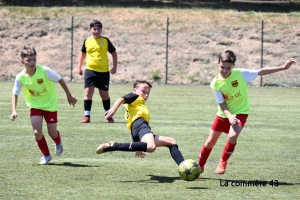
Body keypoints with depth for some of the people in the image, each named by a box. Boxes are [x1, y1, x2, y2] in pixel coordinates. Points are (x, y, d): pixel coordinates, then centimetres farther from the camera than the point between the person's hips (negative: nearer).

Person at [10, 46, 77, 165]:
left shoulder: (45, 71, -24)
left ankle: (58, 143, 42)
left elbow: (60, 80, -11)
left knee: (52, 133, 3)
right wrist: (14, 111, -17)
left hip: (50, 105, -1)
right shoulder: (20, 77, -17)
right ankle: (46, 155, 11)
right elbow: (15, 94, -4)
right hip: (35, 106, 1)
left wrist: (69, 96, -3)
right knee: (37, 132, -13)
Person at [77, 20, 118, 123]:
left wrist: (114, 66, 1)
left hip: (104, 71, -1)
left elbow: (114, 53, 8)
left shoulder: (105, 41, 0)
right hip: (90, 70, 1)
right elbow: (82, 53, 20)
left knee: (104, 94, 8)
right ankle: (87, 116, -8)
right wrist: (79, 67, 15)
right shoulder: (87, 41, 5)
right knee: (88, 91, -11)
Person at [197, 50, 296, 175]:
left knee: (233, 136, -28)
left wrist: (283, 68, -16)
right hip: (224, 114, 2)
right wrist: (229, 116, -33)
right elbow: (222, 104, -14)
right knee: (210, 142, 9)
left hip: (240, 112, -2)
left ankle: (223, 163, -5)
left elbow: (261, 72, -13)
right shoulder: (215, 84, -18)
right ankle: (199, 167, 30)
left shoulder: (240, 74, -20)